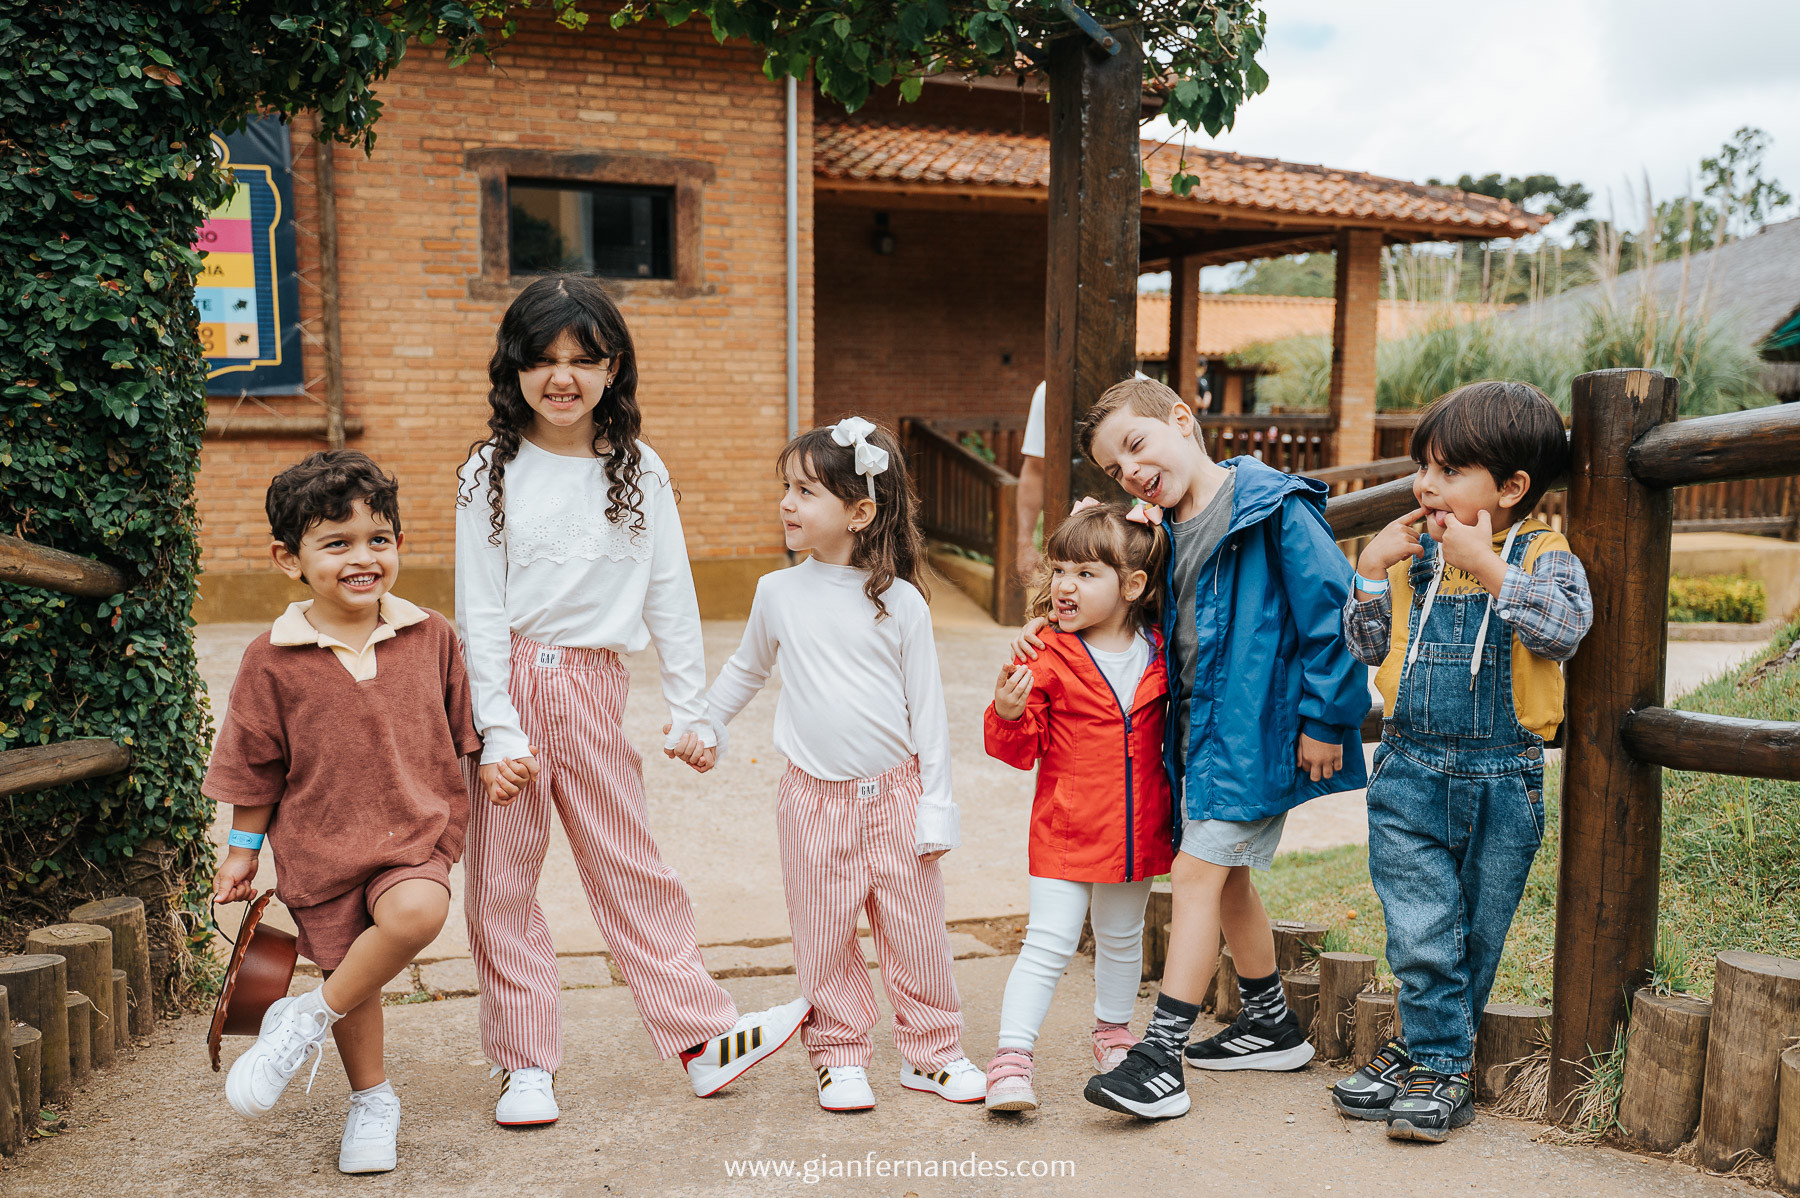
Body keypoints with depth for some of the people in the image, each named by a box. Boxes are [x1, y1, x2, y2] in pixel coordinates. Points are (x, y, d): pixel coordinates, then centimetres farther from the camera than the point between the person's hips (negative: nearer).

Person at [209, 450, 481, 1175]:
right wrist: (243, 851, 9)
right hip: (320, 844, 0)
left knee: (416, 913, -30)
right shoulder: (272, 660, -7)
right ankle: (372, 1101, 36)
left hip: (416, 832, 0)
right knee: (350, 971, 10)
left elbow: (465, 730, 13)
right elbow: (255, 768, 3)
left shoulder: (430, 636, -2)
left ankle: (306, 1020, -6)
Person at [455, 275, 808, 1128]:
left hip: (593, 689, 1)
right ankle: (524, 1065, 18)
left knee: (632, 869, 9)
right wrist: (499, 730, -12)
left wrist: (691, 712, 4)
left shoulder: (640, 472, 4)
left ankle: (704, 1038, 19)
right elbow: (479, 611, -5)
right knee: (502, 880, 5)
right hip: (508, 684, -1)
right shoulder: (493, 472, -1)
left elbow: (671, 598, 6)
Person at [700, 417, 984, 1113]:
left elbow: (926, 707, -1)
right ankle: (840, 1057, 20)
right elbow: (746, 671, 21)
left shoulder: (899, 602, -4)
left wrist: (935, 803, -2)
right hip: (815, 797, 1)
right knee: (825, 938, 5)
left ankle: (930, 1052, 23)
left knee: (915, 931, 7)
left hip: (895, 792, -1)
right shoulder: (779, 593, 2)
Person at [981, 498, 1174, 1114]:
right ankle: (1011, 1059, -1)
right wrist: (1008, 714, -28)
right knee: (1049, 943, -7)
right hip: (1065, 832, -4)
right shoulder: (1049, 659, -11)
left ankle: (1113, 1034, 40)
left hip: (1137, 830, 4)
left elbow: (1176, 727, 17)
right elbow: (1022, 748, -9)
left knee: (1122, 940, 21)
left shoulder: (1160, 653, 0)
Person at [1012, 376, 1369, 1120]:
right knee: (1226, 875, 17)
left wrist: (1324, 719, -15)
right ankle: (1271, 1026, 35)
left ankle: (1160, 1057, -6)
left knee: (1196, 870, -11)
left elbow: (1331, 611, -15)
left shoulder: (1275, 510, -15)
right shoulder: (1166, 532, 9)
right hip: (1200, 725, 9)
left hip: (1254, 727, -9)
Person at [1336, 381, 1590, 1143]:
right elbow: (1364, 646, 9)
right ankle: (1441, 1062, 14)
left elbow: (1565, 628, -24)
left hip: (1502, 781, -1)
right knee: (1421, 934, -3)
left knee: (1476, 938, 11)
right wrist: (1371, 568, -3)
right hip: (1411, 773, 1)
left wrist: (1487, 565, -26)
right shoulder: (1410, 556, 4)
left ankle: (1430, 1057, 27)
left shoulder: (1542, 556, -5)